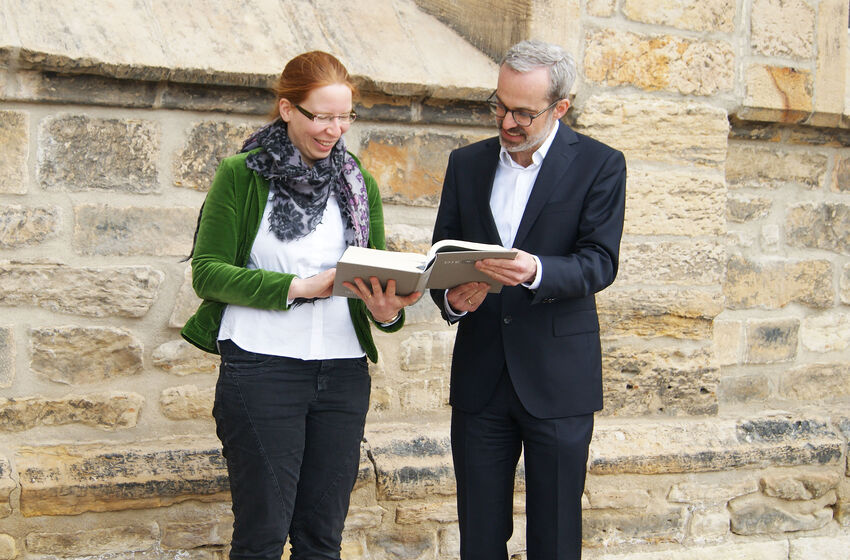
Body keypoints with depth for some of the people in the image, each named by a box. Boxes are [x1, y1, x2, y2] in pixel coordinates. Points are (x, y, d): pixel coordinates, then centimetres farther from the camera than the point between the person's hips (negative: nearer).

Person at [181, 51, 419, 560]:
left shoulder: (359, 184, 12)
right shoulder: (241, 175, -1)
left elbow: (377, 279, 13)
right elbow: (208, 272, -7)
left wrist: (387, 312, -11)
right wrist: (301, 287, -16)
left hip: (343, 372, 4)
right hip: (261, 367, -4)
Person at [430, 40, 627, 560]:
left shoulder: (600, 165, -2)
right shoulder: (467, 164, 10)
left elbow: (599, 263, -11)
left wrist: (536, 272, -31)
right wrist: (451, 297, -12)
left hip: (558, 379, -3)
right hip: (480, 376, 3)